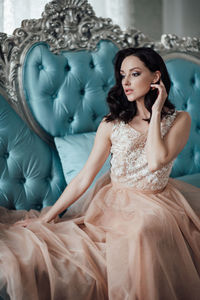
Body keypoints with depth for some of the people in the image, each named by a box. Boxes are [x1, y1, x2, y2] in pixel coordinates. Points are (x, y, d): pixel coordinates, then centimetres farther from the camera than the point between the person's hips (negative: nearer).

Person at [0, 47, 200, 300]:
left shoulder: (179, 120, 0)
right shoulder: (111, 124, 2)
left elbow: (156, 162, -19)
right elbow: (83, 178, 0)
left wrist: (155, 112, -10)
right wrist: (48, 215, -3)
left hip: (154, 206, -1)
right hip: (112, 203, 2)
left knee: (143, 231, -36)